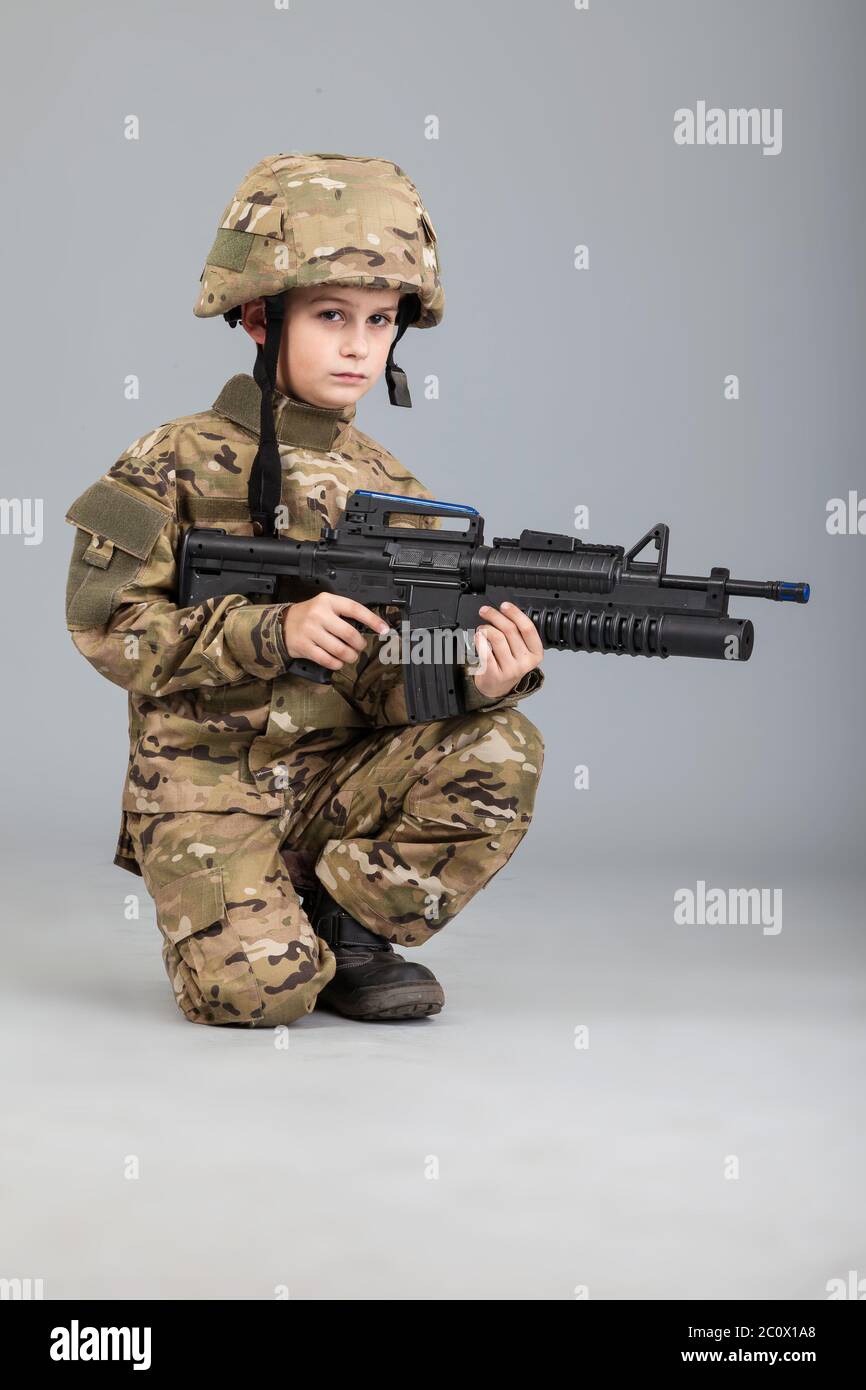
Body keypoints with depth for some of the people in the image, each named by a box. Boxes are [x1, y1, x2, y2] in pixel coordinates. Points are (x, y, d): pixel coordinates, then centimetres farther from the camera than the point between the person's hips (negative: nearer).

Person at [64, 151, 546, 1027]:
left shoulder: (392, 493, 4)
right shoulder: (182, 464, -7)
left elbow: (392, 688, 0)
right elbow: (105, 623, -14)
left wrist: (476, 679, -24)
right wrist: (276, 633, -23)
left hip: (342, 778, 4)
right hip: (209, 786, -4)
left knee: (502, 753, -19)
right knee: (257, 988, -23)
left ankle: (341, 922, -2)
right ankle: (233, 917, 13)